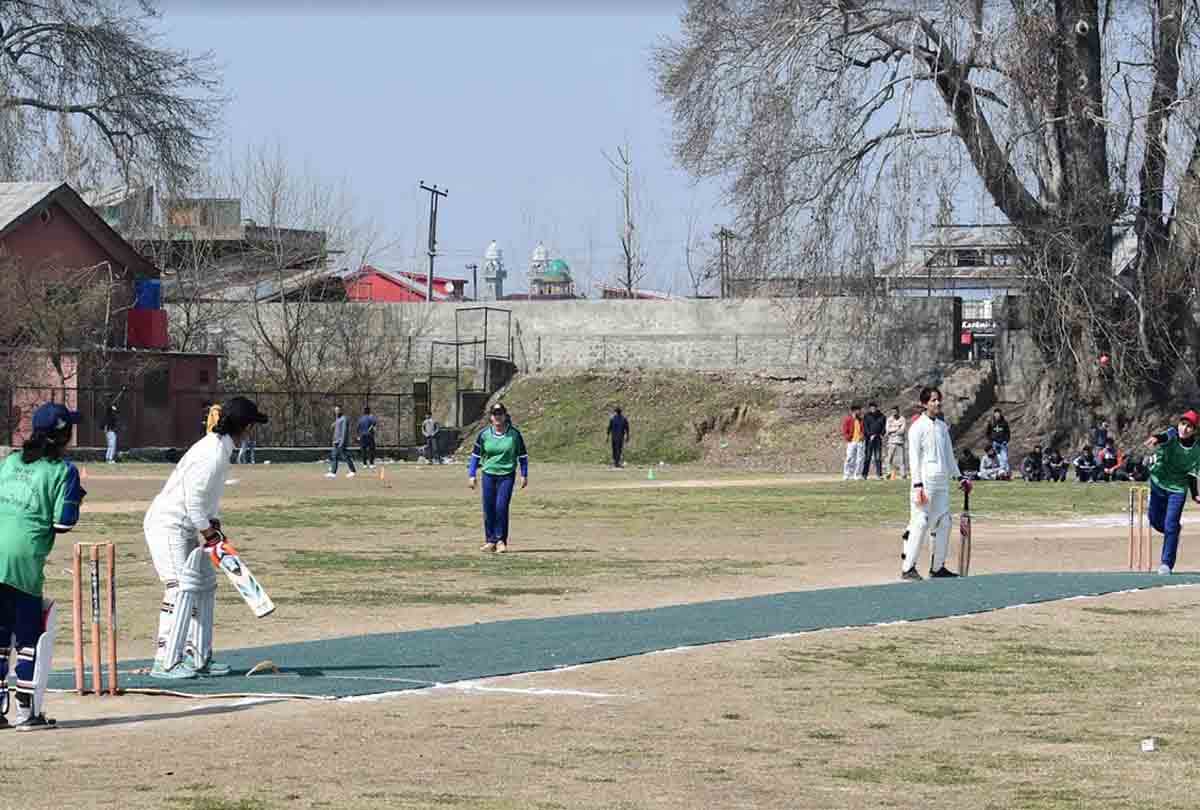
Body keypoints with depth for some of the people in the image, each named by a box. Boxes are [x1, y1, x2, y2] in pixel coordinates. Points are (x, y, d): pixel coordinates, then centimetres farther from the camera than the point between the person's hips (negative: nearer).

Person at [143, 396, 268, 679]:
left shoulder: (218, 448, 11)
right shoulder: (213, 453, -22)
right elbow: (194, 496, -24)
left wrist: (213, 524, 5)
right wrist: (207, 530, -16)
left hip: (187, 528, 11)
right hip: (168, 525, -11)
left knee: (205, 585, 15)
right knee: (183, 587, -18)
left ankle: (199, 658, 20)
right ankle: (165, 663, -21)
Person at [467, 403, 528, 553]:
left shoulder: (514, 434, -1)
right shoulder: (484, 434, 3)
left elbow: (523, 455, 8)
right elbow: (476, 455, 11)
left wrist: (524, 475, 6)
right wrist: (472, 475, 6)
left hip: (507, 475, -2)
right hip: (489, 474, 2)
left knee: (501, 507, -12)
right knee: (488, 509, 2)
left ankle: (501, 540, -1)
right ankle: (490, 541, 13)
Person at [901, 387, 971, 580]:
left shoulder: (943, 426, 15)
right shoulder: (918, 427, -6)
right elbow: (914, 457, -11)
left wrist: (959, 477, 20)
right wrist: (918, 485, -17)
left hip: (943, 482, 7)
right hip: (926, 482, -7)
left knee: (943, 523, 7)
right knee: (920, 523, -10)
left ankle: (937, 567, 14)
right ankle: (908, 568, -6)